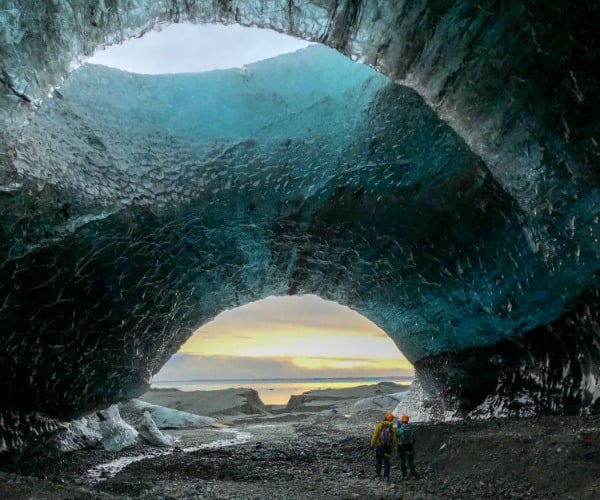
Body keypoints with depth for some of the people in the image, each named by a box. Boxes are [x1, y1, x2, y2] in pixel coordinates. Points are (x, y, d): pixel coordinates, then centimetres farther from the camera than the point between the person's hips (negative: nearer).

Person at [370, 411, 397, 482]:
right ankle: (386, 476, 3)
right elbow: (394, 439, -1)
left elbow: (375, 435, -9)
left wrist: (372, 444, -1)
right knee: (386, 462, 9)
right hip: (388, 447, 1)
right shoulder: (392, 427, -3)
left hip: (379, 446, -1)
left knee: (378, 460, 18)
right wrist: (392, 447, 14)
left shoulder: (379, 425, -7)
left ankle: (378, 473, 24)